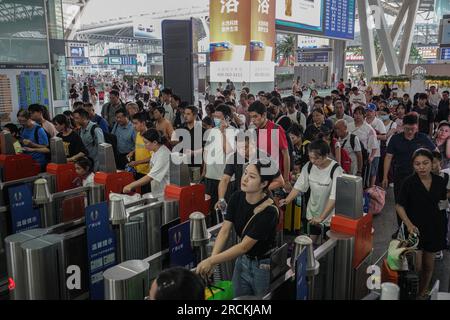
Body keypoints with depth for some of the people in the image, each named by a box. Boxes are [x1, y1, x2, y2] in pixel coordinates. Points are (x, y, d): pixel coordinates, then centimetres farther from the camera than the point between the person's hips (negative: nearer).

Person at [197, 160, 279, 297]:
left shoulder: (269, 211, -27)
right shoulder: (237, 197, -9)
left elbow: (245, 246, -27)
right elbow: (225, 231, -10)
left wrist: (211, 261, -28)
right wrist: (212, 258, -22)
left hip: (263, 266, -5)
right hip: (242, 260, 5)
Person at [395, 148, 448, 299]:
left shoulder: (439, 182, -5)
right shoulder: (409, 182, -13)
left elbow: (444, 201, 14)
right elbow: (399, 206, -10)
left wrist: (445, 204, -5)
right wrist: (409, 224, -20)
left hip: (434, 228, 3)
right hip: (416, 228, -3)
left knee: (428, 265, 16)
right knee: (416, 266, -3)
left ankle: (423, 293, 36)